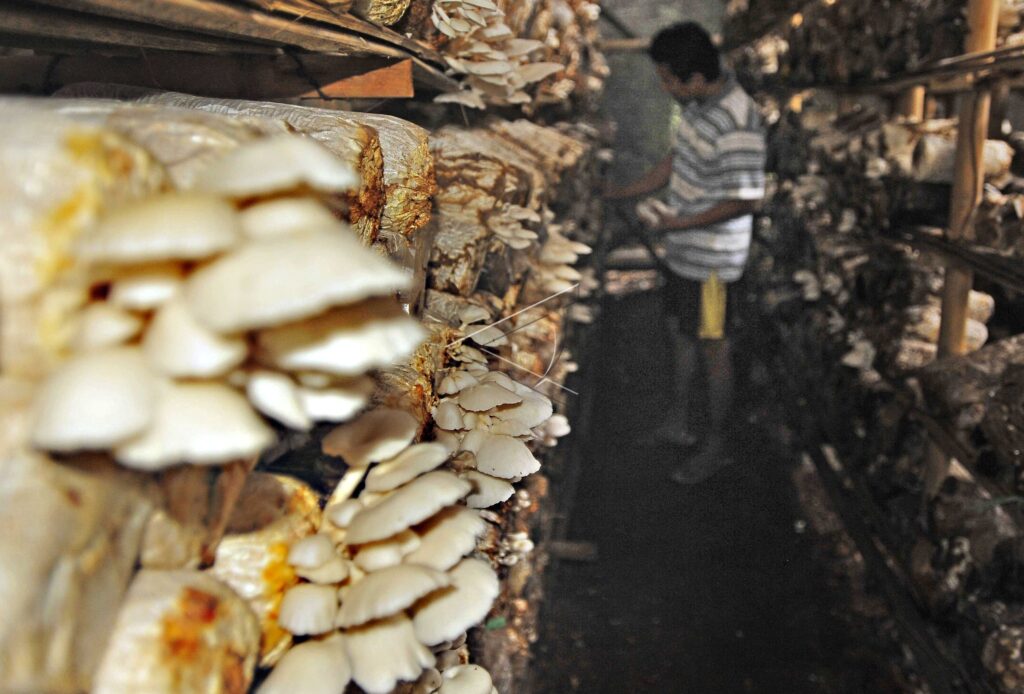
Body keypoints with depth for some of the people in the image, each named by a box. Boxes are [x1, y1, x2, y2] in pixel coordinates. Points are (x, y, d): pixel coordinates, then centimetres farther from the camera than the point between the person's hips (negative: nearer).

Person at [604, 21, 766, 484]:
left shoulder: (737, 124, -28)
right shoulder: (697, 103, 1)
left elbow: (745, 202, -26)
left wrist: (678, 223, -23)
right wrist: (627, 192, 12)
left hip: (710, 258, -9)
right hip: (683, 248, 9)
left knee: (711, 347, 5)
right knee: (681, 330, 21)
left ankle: (714, 446, 24)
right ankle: (677, 420, 41)